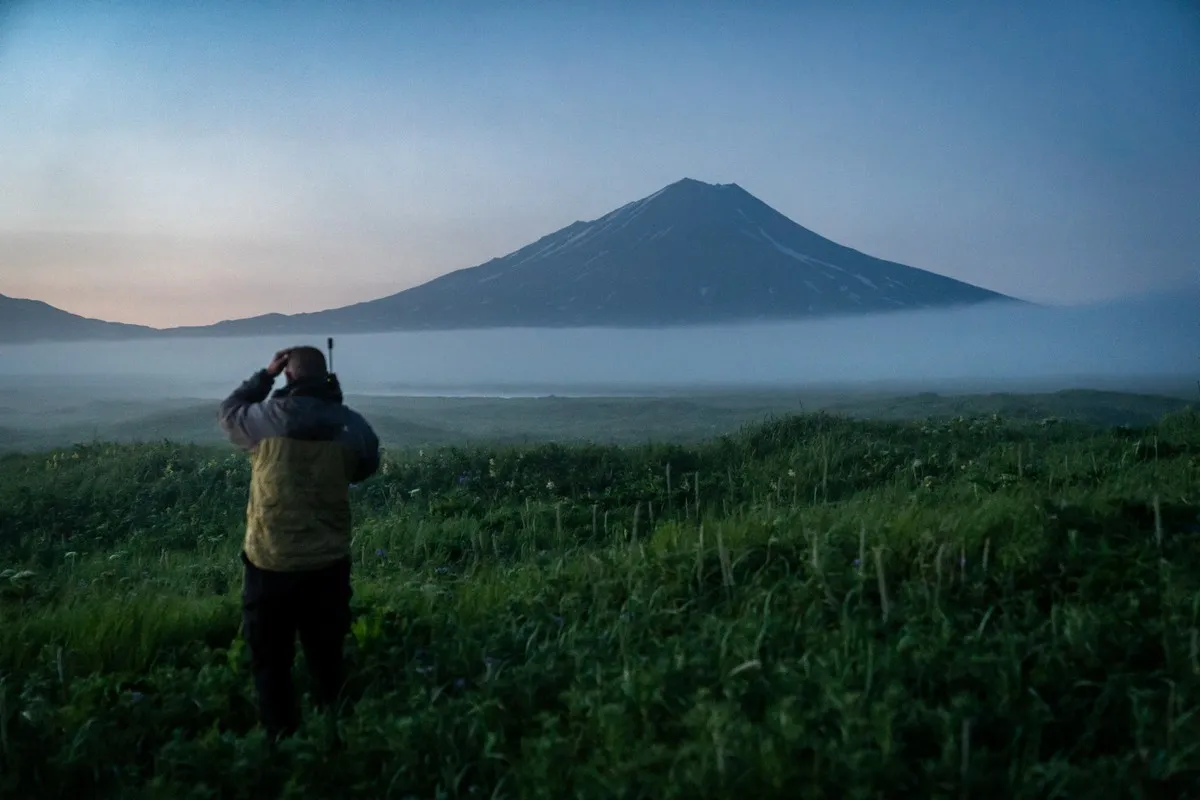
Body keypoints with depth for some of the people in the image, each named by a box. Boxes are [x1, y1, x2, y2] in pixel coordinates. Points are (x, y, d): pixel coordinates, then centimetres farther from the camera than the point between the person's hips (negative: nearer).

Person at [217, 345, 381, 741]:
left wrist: (266, 375, 15)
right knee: (327, 657, 18)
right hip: (329, 564, 3)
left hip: (271, 563, -2)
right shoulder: (349, 423, -5)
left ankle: (281, 741, 17)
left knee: (271, 661, 13)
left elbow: (229, 414, 11)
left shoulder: (268, 418, -11)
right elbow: (365, 468, 14)